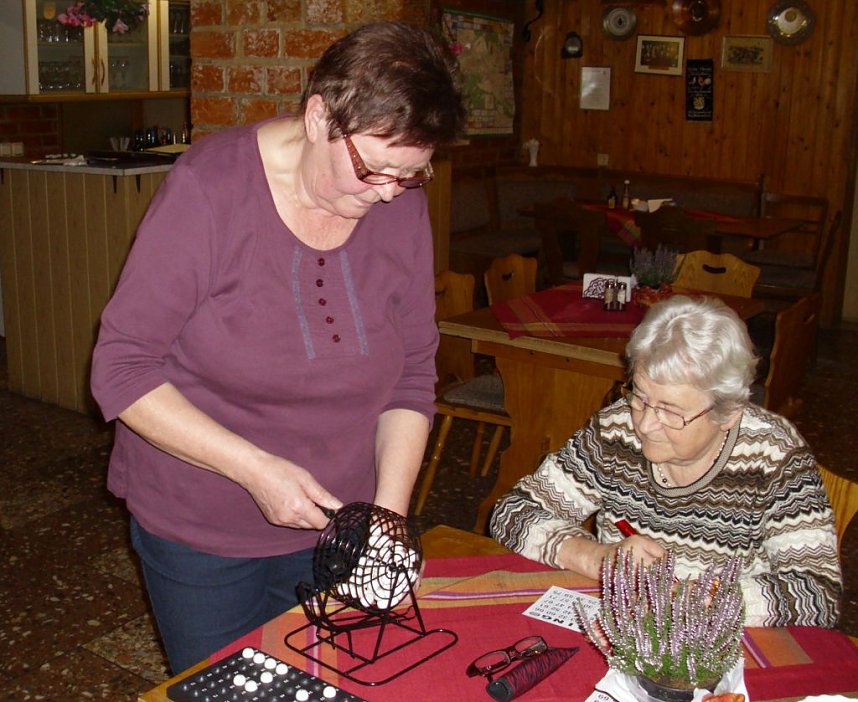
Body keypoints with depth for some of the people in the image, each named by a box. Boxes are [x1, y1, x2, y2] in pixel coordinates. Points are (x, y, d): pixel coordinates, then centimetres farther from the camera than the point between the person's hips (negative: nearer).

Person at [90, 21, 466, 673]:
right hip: (200, 536, -3)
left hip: (336, 527, 4)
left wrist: (389, 511, -13)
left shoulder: (403, 204, -8)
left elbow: (413, 375, -2)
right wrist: (255, 468, -25)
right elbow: (121, 373, -17)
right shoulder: (208, 186, -20)